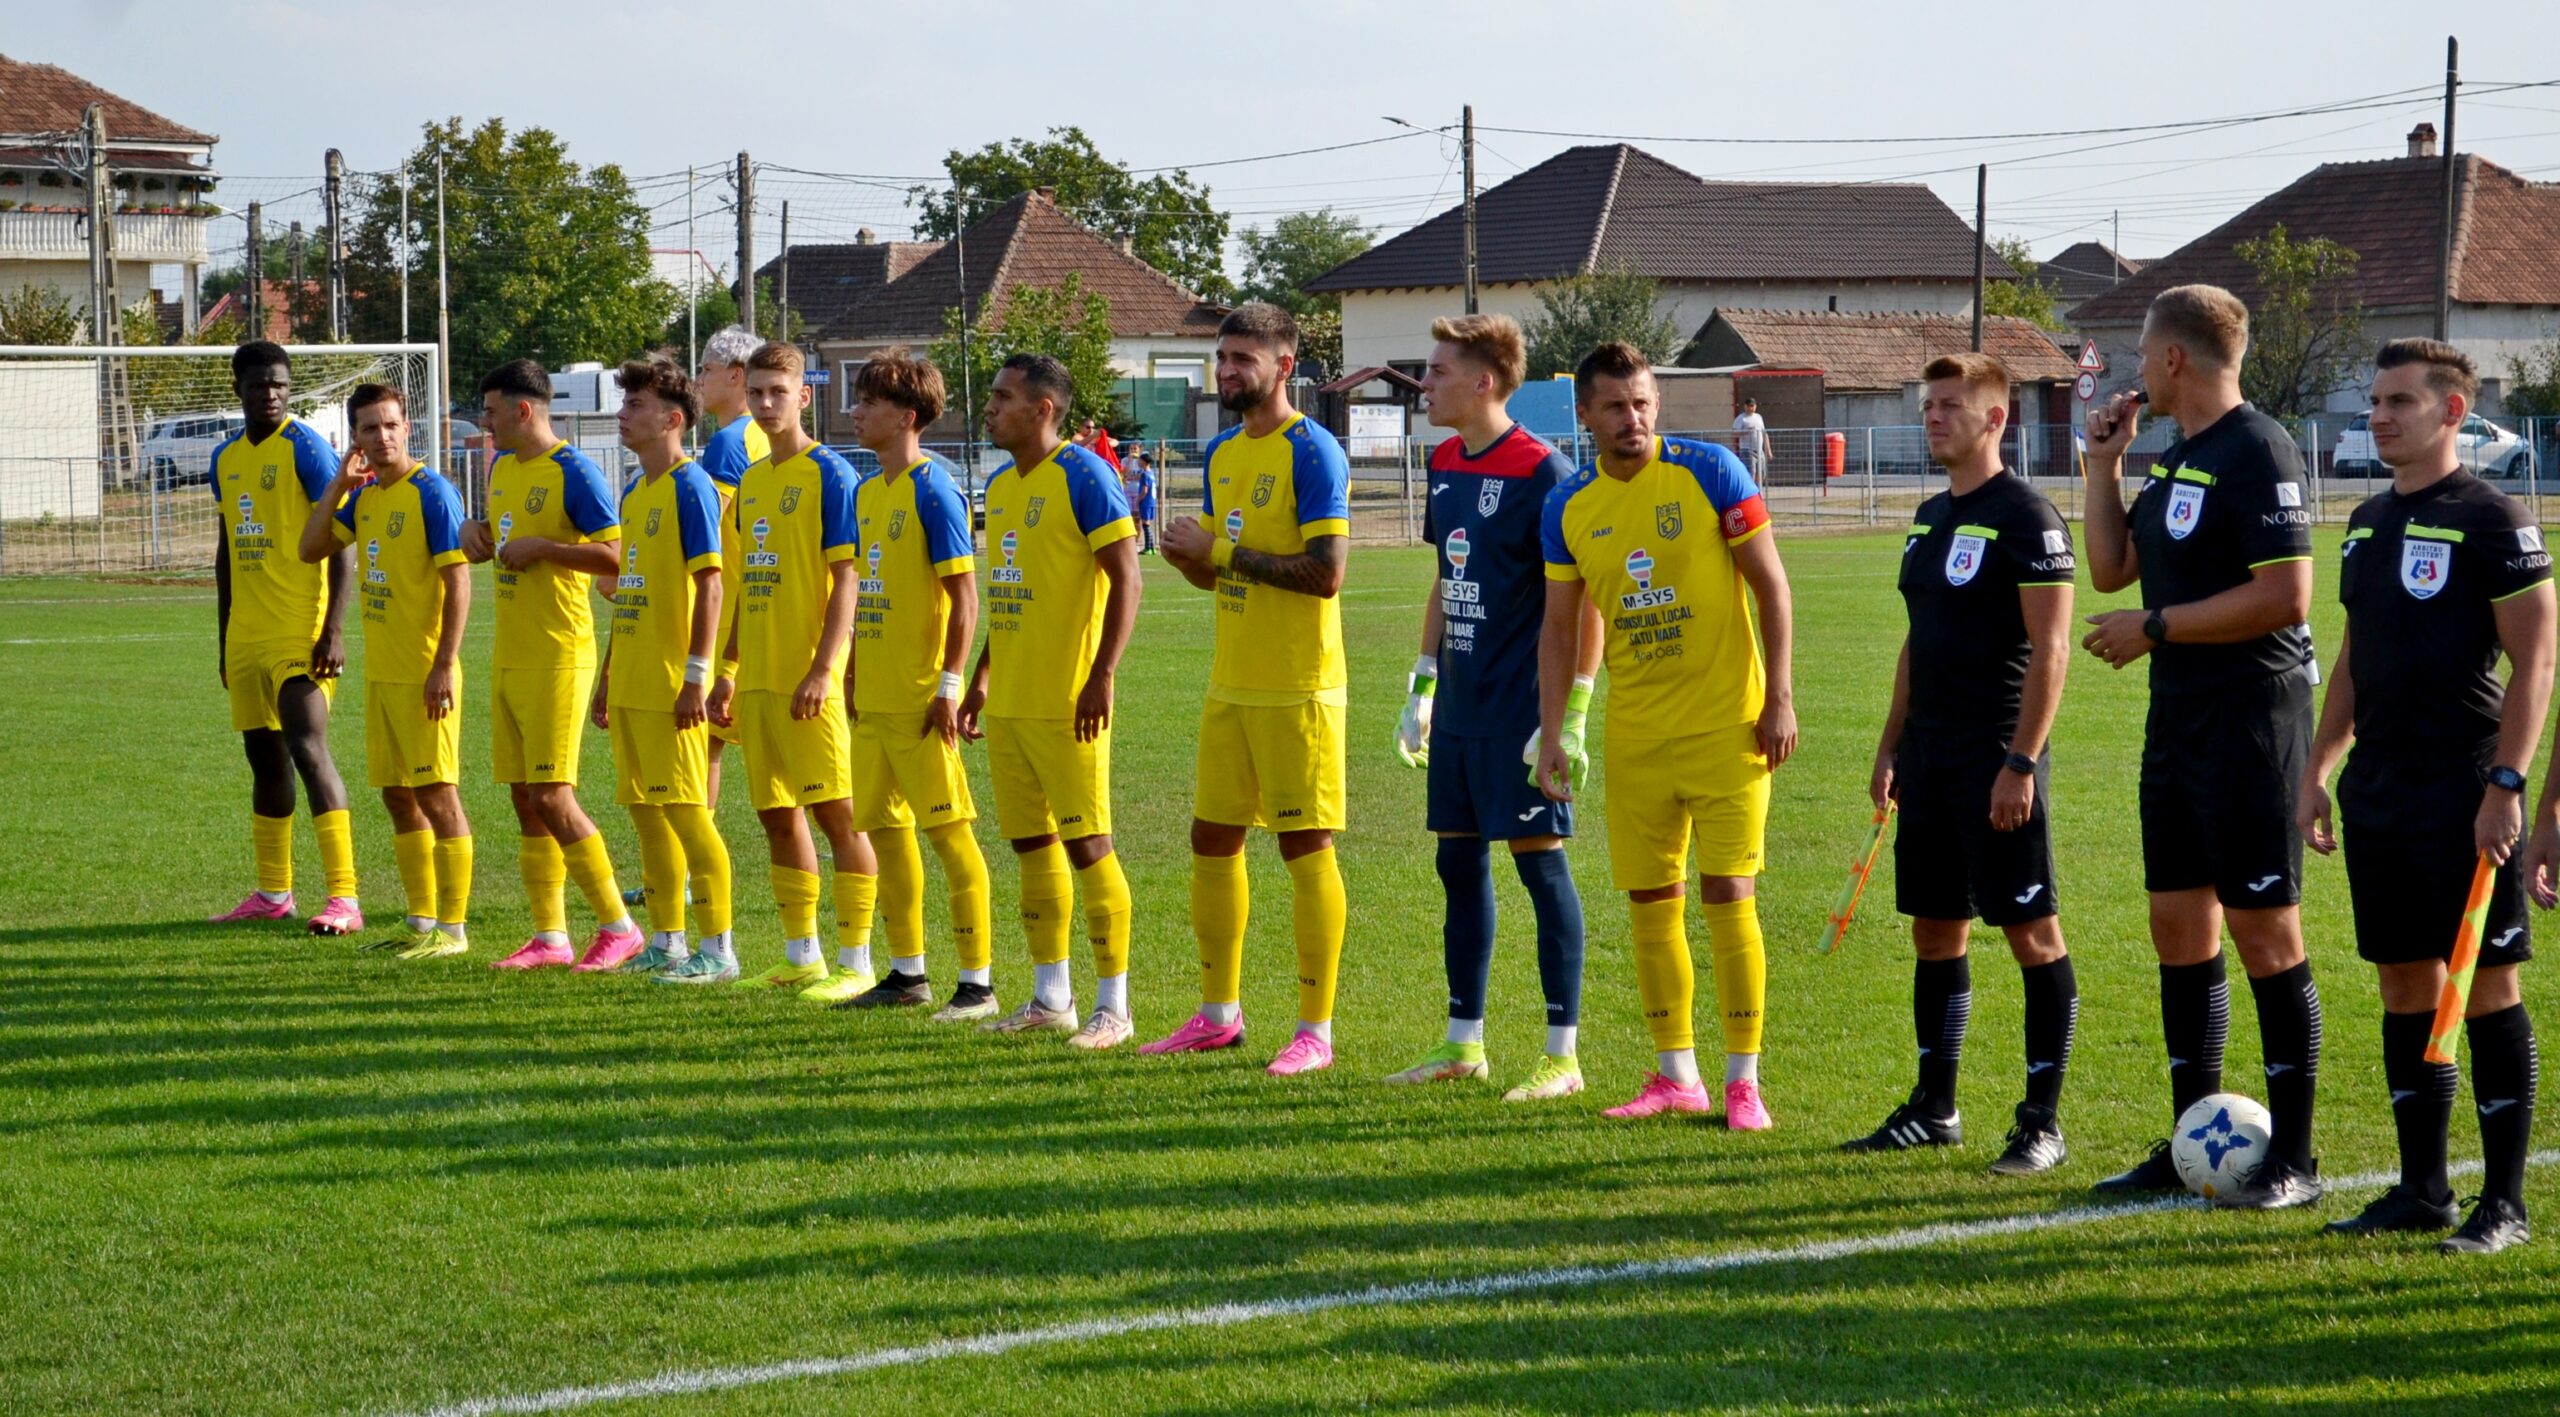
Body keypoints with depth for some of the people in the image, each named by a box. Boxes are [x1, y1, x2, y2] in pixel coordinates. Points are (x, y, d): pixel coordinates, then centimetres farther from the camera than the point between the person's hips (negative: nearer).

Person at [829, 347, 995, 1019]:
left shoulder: (933, 490, -12)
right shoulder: (867, 492, 13)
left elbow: (964, 596, -14)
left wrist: (950, 686, -17)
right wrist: (854, 678, 18)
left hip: (921, 698, -9)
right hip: (873, 697, 9)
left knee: (949, 830, -5)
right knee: (885, 827, 13)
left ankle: (978, 982, -2)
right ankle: (907, 972, 23)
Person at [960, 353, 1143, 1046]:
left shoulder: (1083, 476, -11)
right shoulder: (1001, 485, 14)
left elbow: (1125, 579, -15)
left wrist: (1103, 675, -21)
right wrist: (982, 676, 20)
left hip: (1066, 702, -8)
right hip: (1008, 702, 8)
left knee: (1086, 843, -6)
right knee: (1032, 844, 12)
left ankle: (1113, 1006, -1)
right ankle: (1050, 998, 20)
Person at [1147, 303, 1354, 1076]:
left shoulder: (1311, 452, -12)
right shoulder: (1221, 455, 14)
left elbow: (1326, 572, -20)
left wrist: (1222, 551, -17)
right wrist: (1188, 557, -3)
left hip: (1298, 688, -8)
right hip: (1231, 685, 8)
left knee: (1305, 846, -4)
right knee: (1212, 841, 11)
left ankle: (1315, 1029, 1)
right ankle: (1219, 1013, 23)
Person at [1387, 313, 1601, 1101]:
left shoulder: (1541, 473, -14)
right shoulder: (1447, 465, 10)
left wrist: (1570, 716, -18)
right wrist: (1421, 687, 19)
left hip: (1521, 711, -8)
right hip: (1460, 708, 8)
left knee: (1539, 860, -3)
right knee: (1458, 862, 12)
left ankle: (1562, 1055, 3)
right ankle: (1463, 1043, 21)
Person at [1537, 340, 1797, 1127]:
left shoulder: (1708, 472, -7)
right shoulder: (1568, 509, 4)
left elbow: (1770, 584, -4)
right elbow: (1560, 627, 11)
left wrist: (1780, 698, -9)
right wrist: (1551, 733, 4)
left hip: (1725, 723, -4)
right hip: (1635, 733, 4)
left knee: (1728, 896, -7)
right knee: (1649, 902, 6)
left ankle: (1743, 1081, 0)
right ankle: (1677, 1076, 17)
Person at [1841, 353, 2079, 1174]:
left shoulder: (2024, 516, -11)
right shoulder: (1931, 516, 15)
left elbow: (2050, 650, -15)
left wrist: (2021, 762, -20)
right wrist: (1891, 747, 18)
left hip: (1996, 761, -9)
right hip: (1930, 760, 9)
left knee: (2032, 933, -4)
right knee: (1934, 931, 12)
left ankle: (2043, 1123, -1)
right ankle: (1934, 1108, 20)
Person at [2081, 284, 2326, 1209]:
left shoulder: (2257, 452, -15)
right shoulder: (2174, 457, 15)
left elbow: (2284, 596, -21)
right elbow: (2112, 570, 19)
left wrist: (2153, 628, -16)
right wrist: (2104, 463, 11)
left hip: (2249, 723, -10)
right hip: (2176, 719, 10)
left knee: (2264, 933, -5)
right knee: (2179, 929, 12)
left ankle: (2291, 1160, 1)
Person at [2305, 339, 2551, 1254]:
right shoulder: (2370, 521, 14)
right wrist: (2318, 770, 16)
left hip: (2464, 799, -7)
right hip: (2378, 795, 7)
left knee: (2486, 987, -3)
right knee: (2405, 986, 10)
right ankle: (2422, 1188, 17)